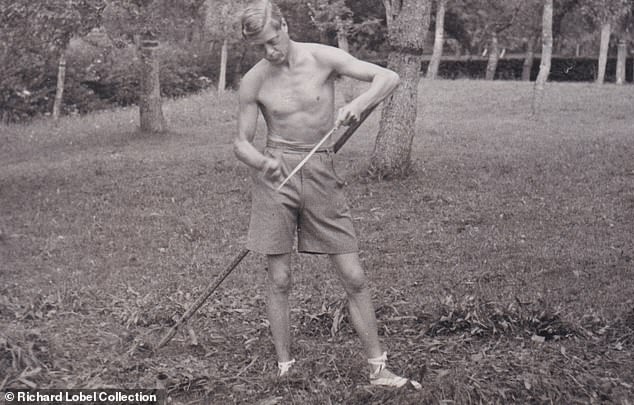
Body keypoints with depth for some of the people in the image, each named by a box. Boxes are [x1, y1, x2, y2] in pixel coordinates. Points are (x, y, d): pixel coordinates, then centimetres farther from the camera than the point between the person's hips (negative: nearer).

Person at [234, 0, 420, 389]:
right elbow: (242, 142, 5)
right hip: (276, 175, 0)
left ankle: (378, 369, 10)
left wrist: (358, 104, -27)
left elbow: (389, 77, -8)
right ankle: (284, 368, 18)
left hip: (322, 174, 0)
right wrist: (262, 161, -18)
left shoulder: (322, 58, -5)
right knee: (279, 280, 3)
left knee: (355, 277, 0)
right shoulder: (254, 81, -2)